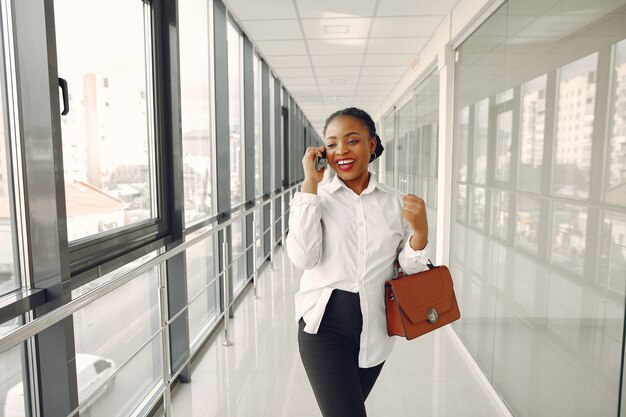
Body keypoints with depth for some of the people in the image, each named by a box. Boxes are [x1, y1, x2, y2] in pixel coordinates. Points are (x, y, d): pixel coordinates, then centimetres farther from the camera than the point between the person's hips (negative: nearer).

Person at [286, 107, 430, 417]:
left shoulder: (396, 202, 2)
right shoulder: (314, 197, -4)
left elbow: (408, 273, 4)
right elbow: (304, 258, -20)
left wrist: (420, 234, -16)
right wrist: (310, 184, -16)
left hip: (375, 330, 3)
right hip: (325, 326, -3)